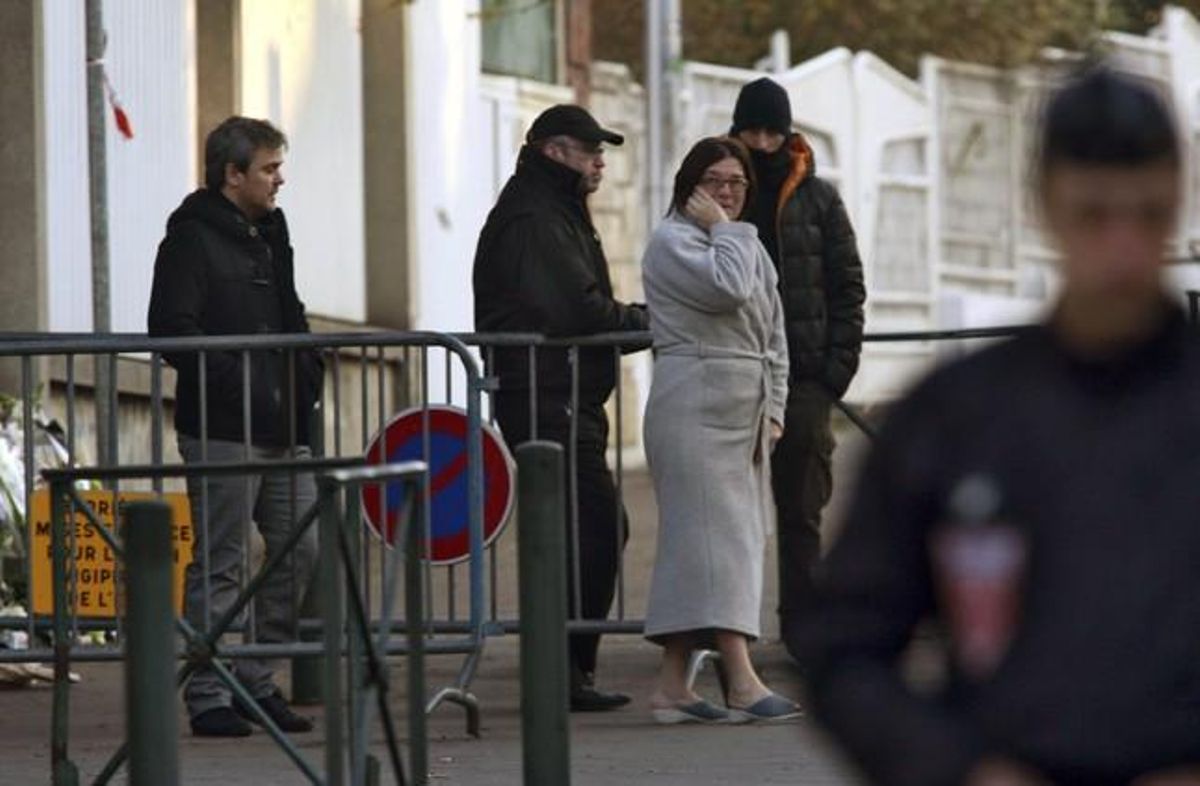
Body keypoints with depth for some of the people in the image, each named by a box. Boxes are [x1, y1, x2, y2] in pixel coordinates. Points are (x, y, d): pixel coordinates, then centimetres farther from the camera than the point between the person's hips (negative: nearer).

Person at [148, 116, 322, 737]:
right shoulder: (192, 237, -8)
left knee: (300, 551, 7)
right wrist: (235, 380, -19)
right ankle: (209, 697, 0)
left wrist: (308, 373, 12)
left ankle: (255, 681, 17)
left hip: (283, 429, 8)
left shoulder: (269, 232, 18)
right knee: (219, 564, -4)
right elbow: (171, 327, -16)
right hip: (222, 430, -8)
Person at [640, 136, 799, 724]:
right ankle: (741, 683, -22)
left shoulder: (750, 246, 21)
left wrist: (772, 409, 11)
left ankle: (673, 686, 7)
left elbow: (772, 336, 21)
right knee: (714, 534, -14)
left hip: (744, 410, 8)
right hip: (694, 405, -8)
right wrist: (725, 231, -7)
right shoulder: (672, 241, -5)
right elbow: (727, 287, -23)